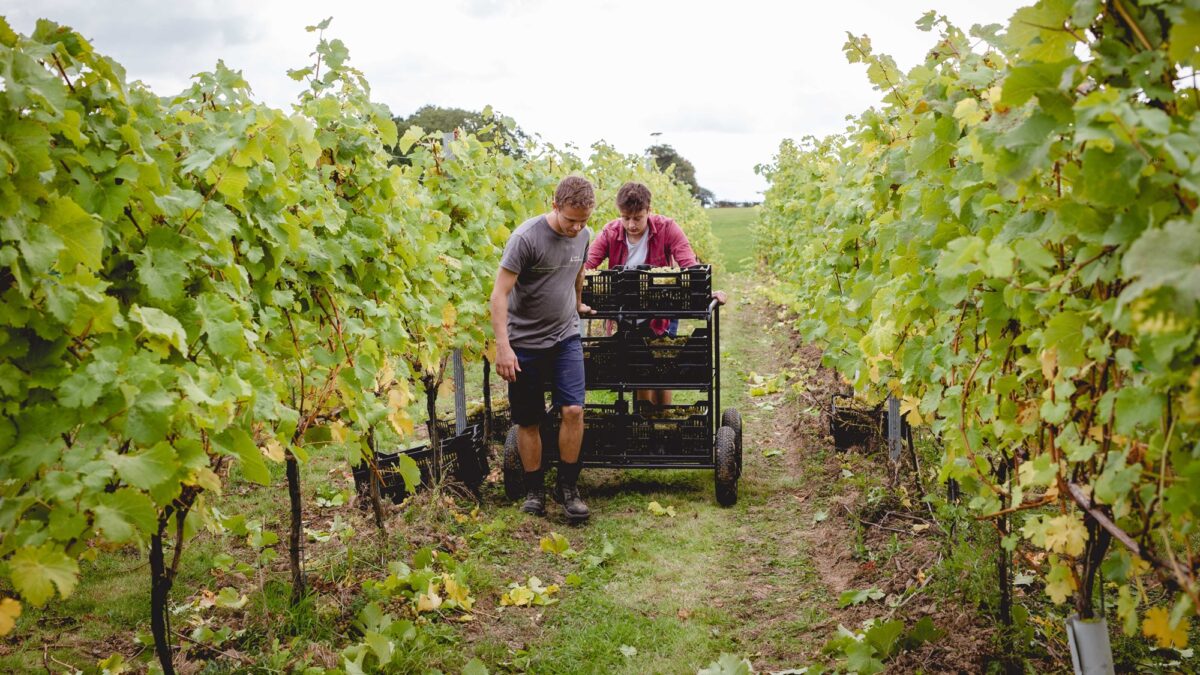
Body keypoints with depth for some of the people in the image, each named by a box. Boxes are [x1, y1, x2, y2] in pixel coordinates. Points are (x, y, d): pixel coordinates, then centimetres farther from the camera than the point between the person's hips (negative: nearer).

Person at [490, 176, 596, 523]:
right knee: (528, 420, 4)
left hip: (565, 337, 4)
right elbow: (499, 294, -18)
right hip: (525, 342, -4)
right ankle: (534, 491, 19)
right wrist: (503, 347, -23)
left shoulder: (583, 235, 0)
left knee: (573, 410, -9)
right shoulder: (526, 237, -18)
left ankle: (568, 487, 5)